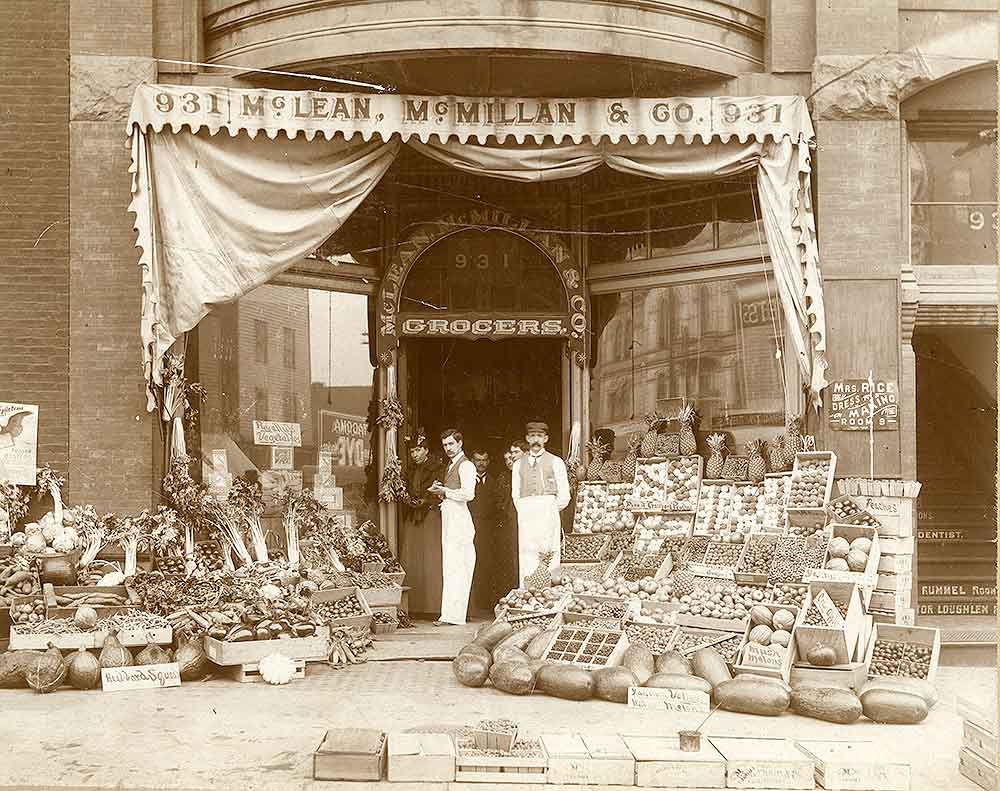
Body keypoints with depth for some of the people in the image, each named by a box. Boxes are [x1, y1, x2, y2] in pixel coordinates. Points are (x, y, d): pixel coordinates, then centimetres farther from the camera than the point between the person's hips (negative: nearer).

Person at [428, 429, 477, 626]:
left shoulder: (466, 465, -7)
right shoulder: (451, 466, 23)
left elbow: (468, 494, -18)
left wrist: (445, 491, -8)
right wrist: (440, 489, 9)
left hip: (459, 516, -10)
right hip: (448, 517, 10)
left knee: (455, 567, -11)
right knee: (450, 567, 7)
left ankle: (453, 615, -13)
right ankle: (450, 614, 7)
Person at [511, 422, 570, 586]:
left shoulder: (555, 462, 8)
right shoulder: (519, 464, 18)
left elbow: (564, 497, 6)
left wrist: (549, 511, 8)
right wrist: (526, 512, 8)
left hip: (548, 515, -2)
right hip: (525, 517, 3)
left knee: (550, 559, -9)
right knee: (526, 563, -5)